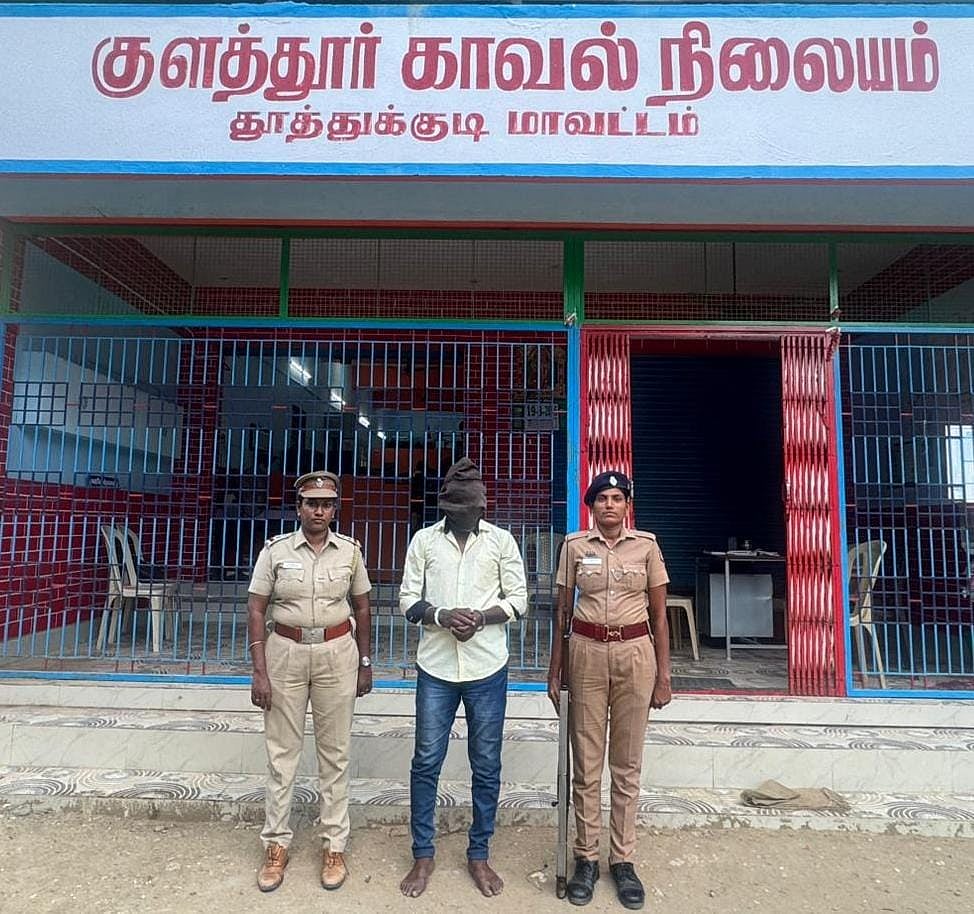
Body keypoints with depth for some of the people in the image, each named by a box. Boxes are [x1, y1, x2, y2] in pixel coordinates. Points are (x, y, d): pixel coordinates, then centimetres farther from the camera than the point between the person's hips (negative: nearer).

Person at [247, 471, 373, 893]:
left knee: (335, 752, 9)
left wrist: (364, 663, 9)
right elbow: (256, 611, -3)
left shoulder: (350, 551, -1)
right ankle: (276, 845, 27)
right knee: (281, 751, 9)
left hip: (336, 653, 1)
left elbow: (362, 609, 7)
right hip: (285, 652, 0)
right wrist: (259, 671, -7)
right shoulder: (276, 549, -5)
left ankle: (334, 846, 25)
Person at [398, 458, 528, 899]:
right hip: (436, 667, 1)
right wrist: (443, 616, -18)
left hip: (487, 668, 0)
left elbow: (518, 599, 0)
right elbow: (408, 600, 0)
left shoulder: (501, 541, 0)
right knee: (426, 762, 8)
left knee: (486, 766, 10)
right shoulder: (424, 540, 2)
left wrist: (481, 618, -16)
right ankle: (423, 855, 28)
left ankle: (479, 855, 30)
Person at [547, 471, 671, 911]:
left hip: (635, 654, 0)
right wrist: (554, 669, 4)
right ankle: (586, 857, 25)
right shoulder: (574, 545, 1)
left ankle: (623, 859, 26)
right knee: (586, 762, 9)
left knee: (627, 765, 11)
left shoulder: (646, 546, 0)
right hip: (586, 652, 0)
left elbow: (659, 615, 4)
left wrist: (663, 674, 2)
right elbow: (562, 611, 5)